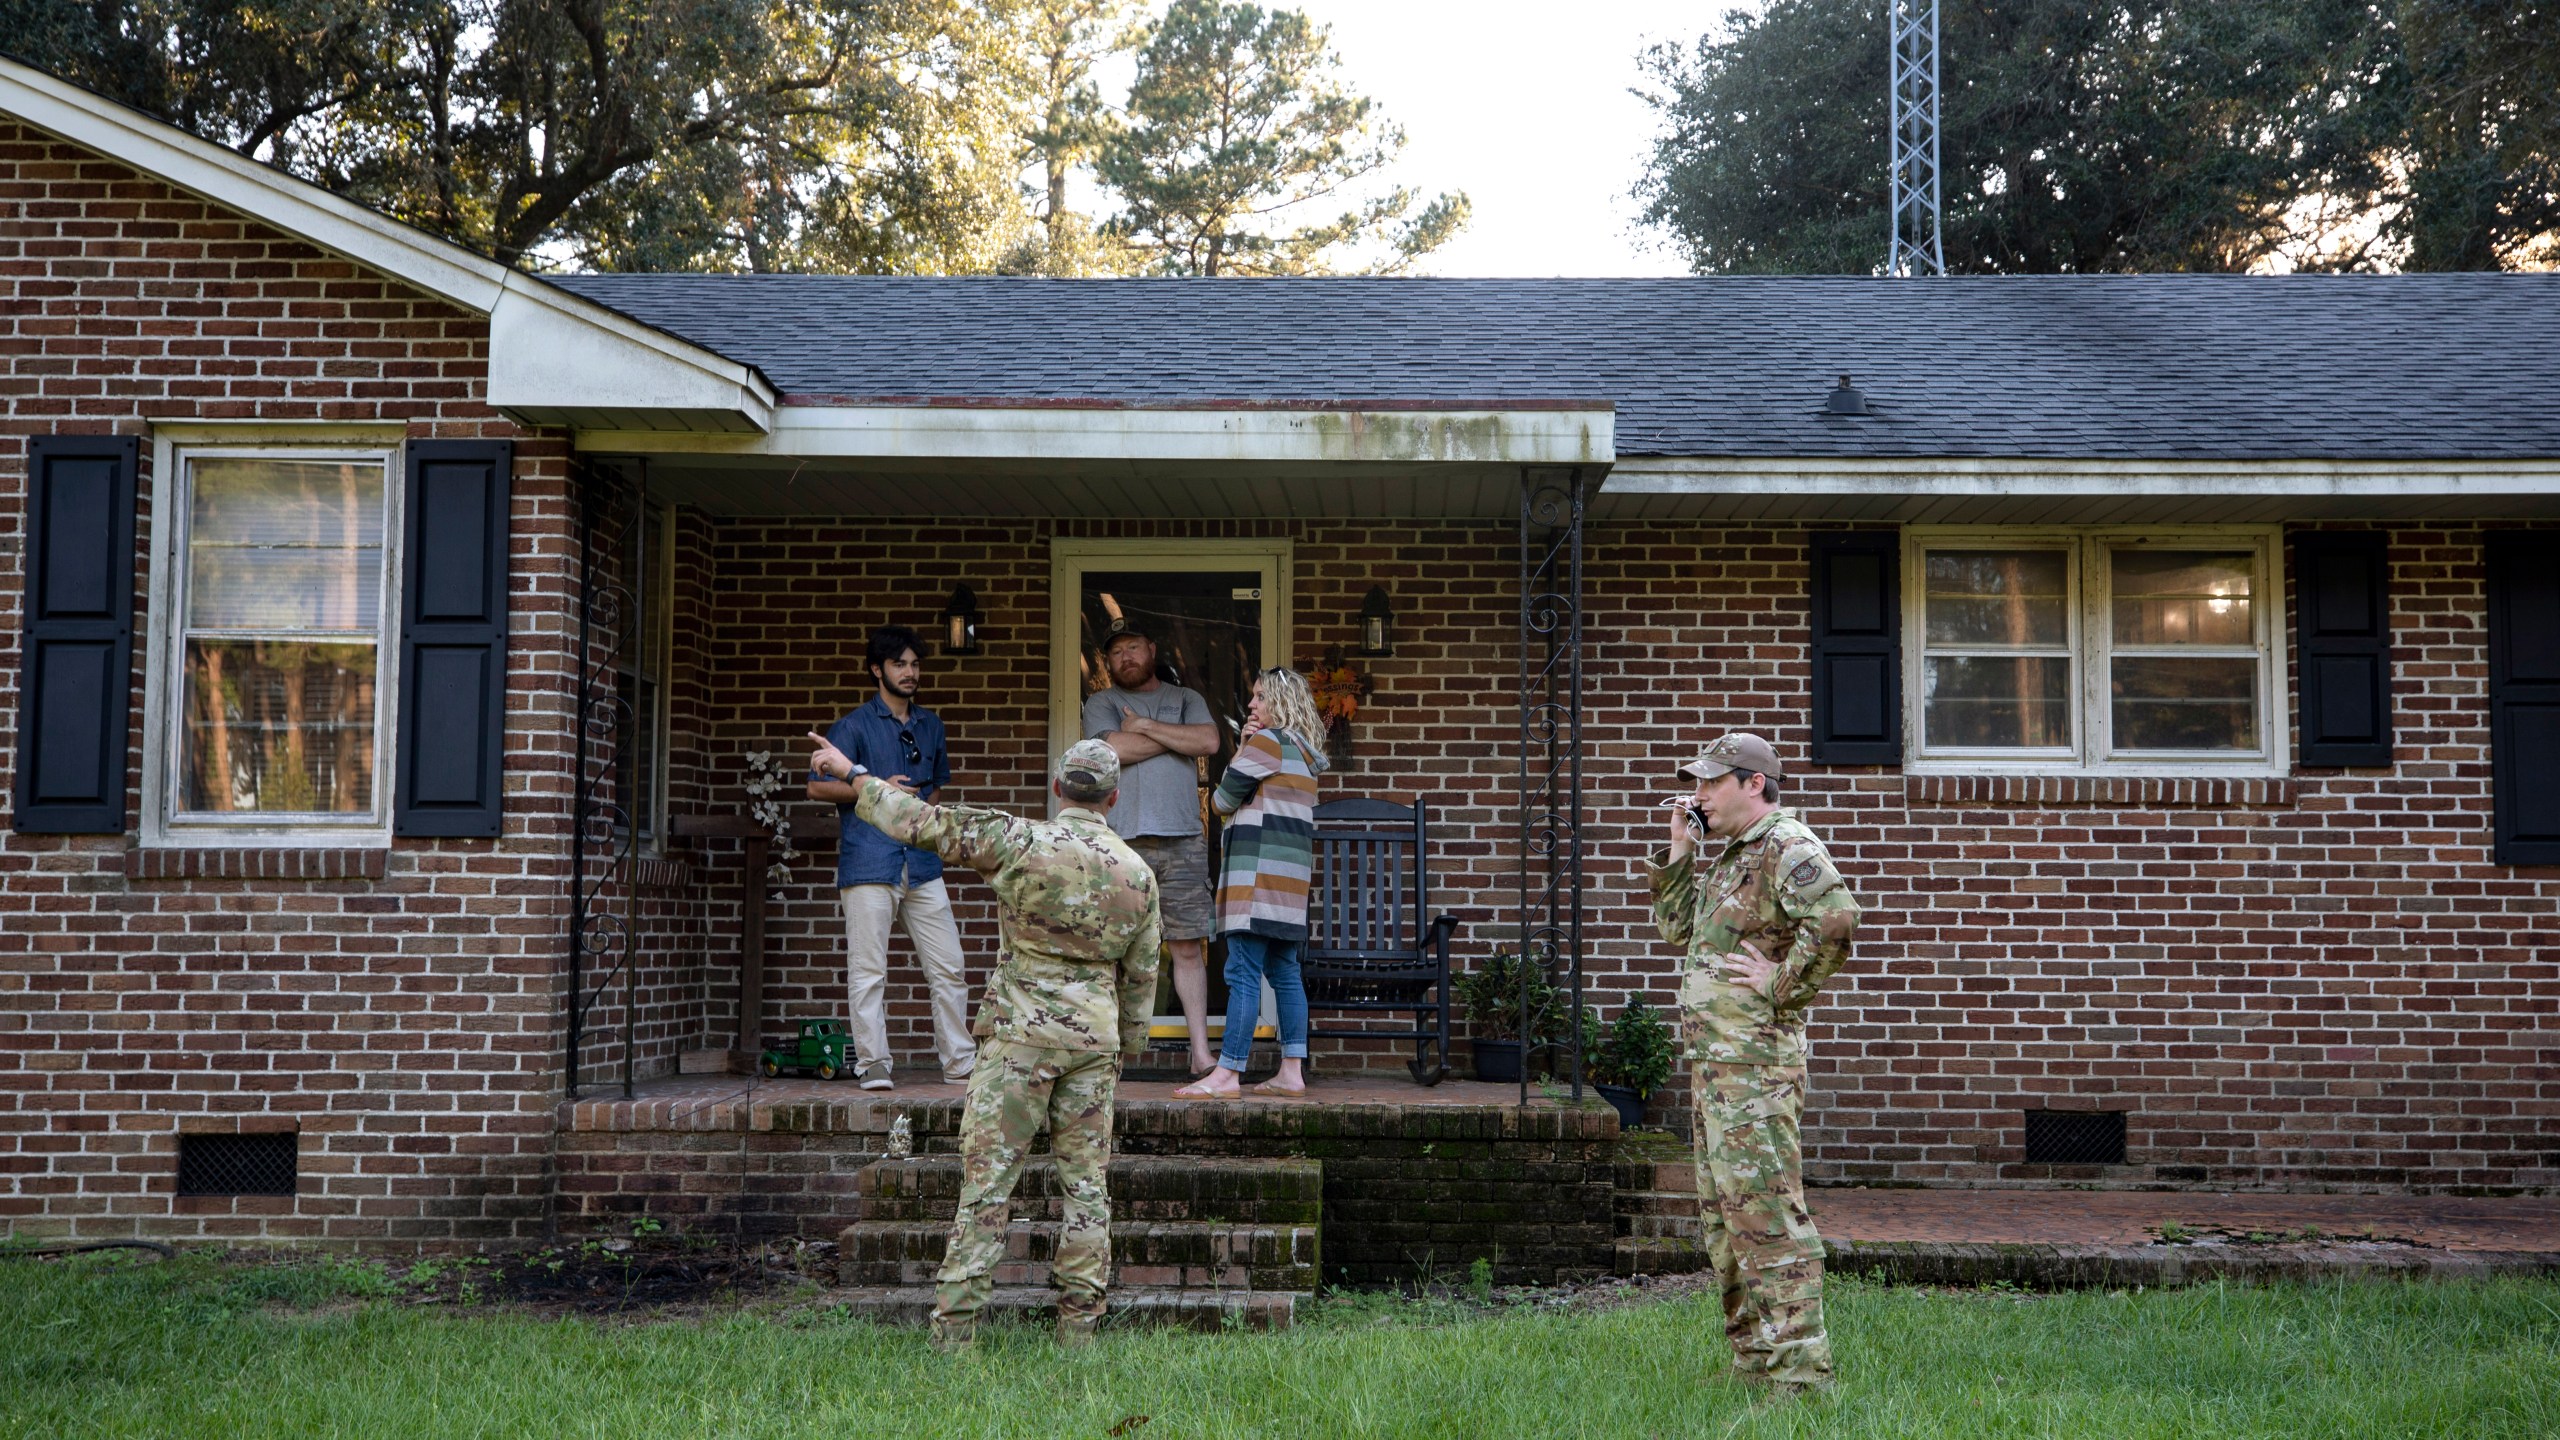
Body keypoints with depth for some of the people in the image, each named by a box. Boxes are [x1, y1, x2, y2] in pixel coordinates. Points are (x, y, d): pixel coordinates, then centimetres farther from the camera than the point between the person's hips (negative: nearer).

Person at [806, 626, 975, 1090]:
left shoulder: (930, 725, 18)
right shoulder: (854, 726, 0)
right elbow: (818, 786, -5)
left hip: (922, 865, 5)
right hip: (869, 862, -5)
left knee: (948, 968, 3)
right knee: (868, 971, -4)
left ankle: (960, 1062, 11)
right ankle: (873, 1064, 3)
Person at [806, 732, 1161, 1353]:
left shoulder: (1023, 843, -8)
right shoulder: (1139, 872, 5)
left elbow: (922, 823, -7)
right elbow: (1140, 976, 12)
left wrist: (852, 774, 5)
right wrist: (1123, 1053, 24)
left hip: (1021, 1033, -3)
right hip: (1094, 1038, 3)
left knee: (988, 1179, -2)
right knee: (1085, 1184, 9)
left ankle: (954, 1330, -3)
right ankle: (1078, 1331, 10)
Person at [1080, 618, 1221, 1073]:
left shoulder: (1187, 699, 19)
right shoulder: (1101, 703, 13)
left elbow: (1209, 741, -1)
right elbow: (1114, 749, -7)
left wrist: (1145, 726, -2)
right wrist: (1177, 737, 2)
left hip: (1183, 841, 1)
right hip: (1122, 841, -1)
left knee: (1189, 947, 1)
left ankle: (1201, 1051, 3)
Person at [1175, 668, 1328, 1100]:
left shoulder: (1266, 742, -8)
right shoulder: (1305, 754, 20)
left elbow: (1222, 800, -4)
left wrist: (1239, 752, 12)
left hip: (1260, 870, -10)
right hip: (1292, 872, 10)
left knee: (1243, 972, -11)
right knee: (1284, 971, 10)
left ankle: (1226, 1075, -13)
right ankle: (1292, 1072, 8)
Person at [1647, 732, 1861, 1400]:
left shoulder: (1788, 847, -12)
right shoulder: (1730, 855, 19)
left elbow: (1835, 919, -29)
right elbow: (1676, 927, 25)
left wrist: (1783, 982, -20)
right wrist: (1679, 851, 15)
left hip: (1756, 1058, -11)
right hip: (1712, 1060, 11)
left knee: (1765, 1208, -12)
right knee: (1723, 1213, 15)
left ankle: (1797, 1367, -9)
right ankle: (1753, 1357, 23)